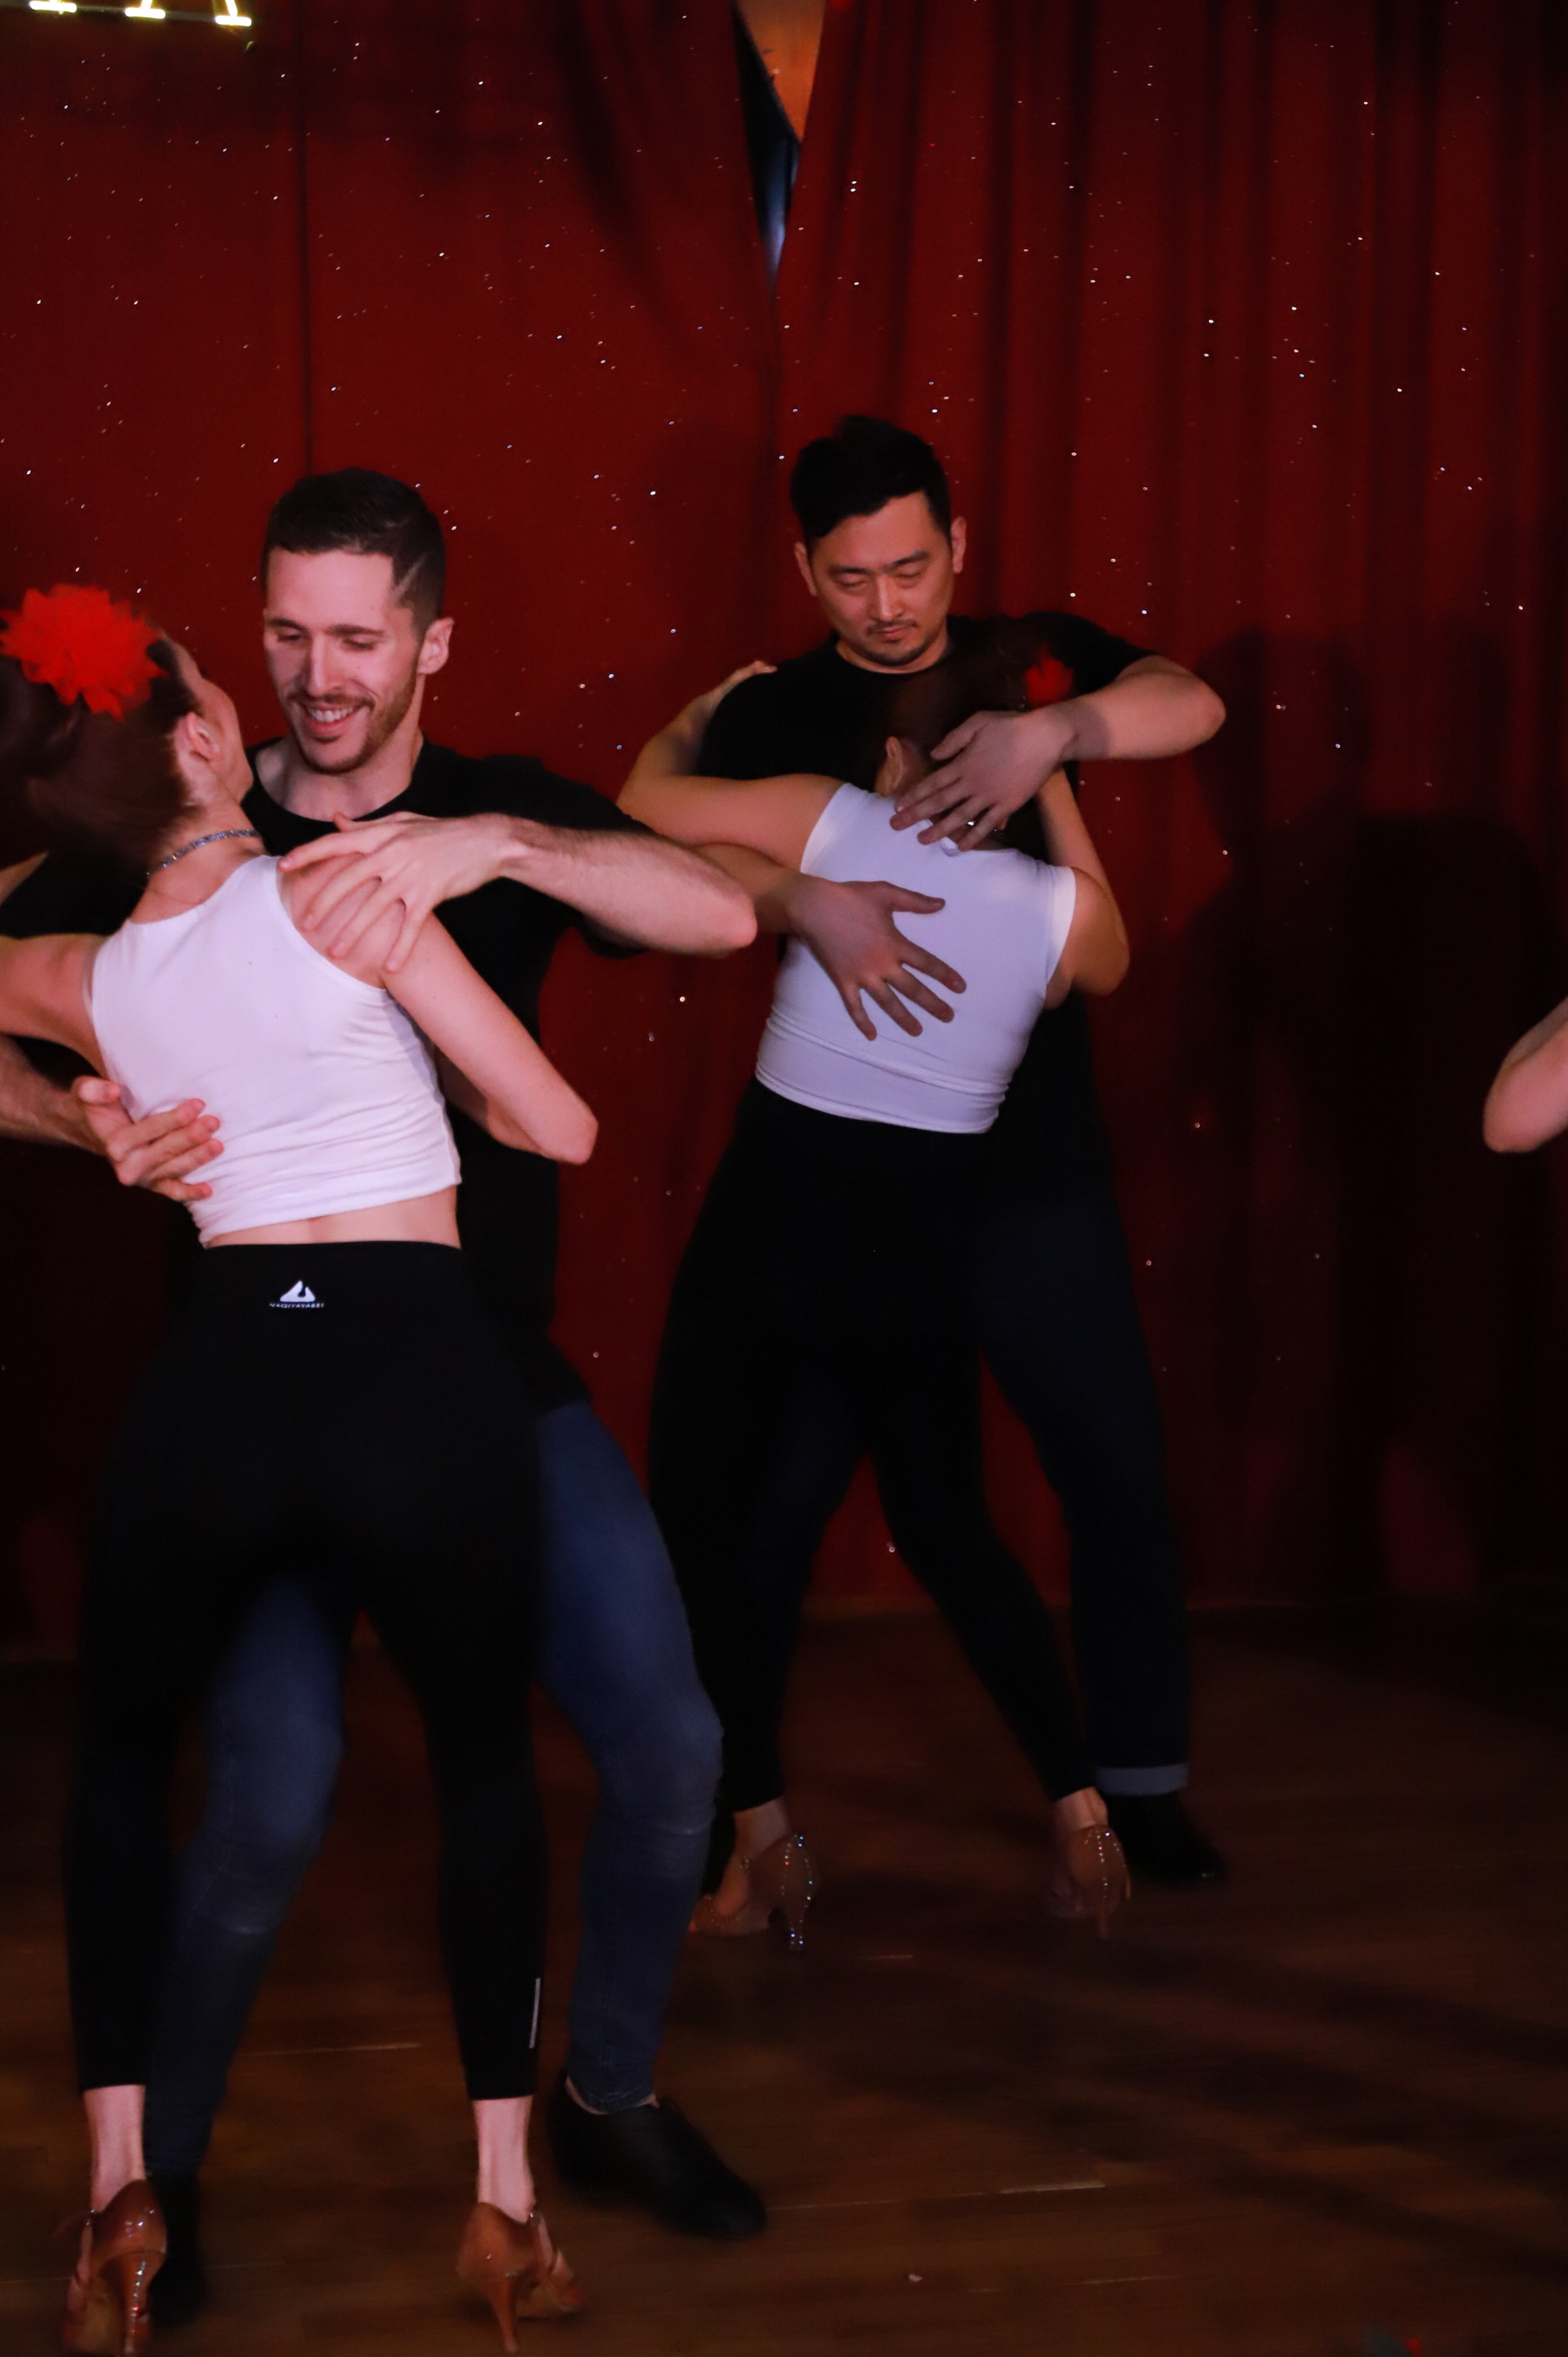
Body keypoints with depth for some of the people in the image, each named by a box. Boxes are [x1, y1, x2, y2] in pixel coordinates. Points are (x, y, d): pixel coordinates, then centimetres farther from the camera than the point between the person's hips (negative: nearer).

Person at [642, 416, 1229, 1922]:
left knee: (1118, 1470, 3)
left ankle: (1138, 1783, 18)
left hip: (1033, 1159, 1)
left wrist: (1051, 730, -29)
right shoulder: (774, 716, 1)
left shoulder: (1034, 666, 5)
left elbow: (1192, 708, -11)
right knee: (769, 1484, 2)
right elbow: (684, 864, -16)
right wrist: (807, 903, -35)